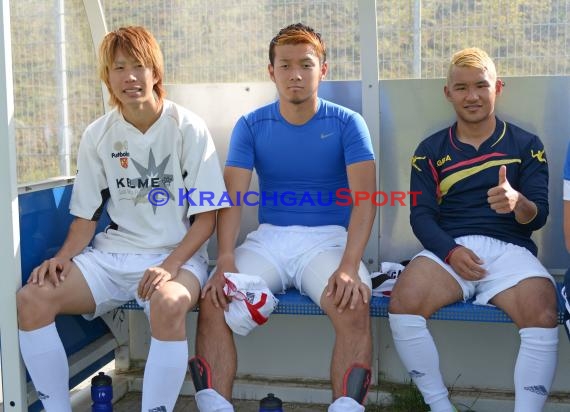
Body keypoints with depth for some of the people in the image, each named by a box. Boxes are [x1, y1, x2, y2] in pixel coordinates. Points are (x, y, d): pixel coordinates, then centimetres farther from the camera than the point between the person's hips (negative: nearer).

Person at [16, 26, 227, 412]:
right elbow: (87, 214, 11)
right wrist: (63, 257, -9)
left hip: (178, 253, -4)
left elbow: (207, 215, -6)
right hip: (112, 252, 4)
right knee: (31, 299, -19)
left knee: (168, 305, -39)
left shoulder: (188, 127, -6)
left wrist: (171, 265, -20)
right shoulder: (97, 134, 5)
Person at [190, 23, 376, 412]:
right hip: (269, 237, 2)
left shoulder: (347, 123, -1)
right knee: (213, 301, -24)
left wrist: (350, 267, -26)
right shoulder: (251, 126, 4)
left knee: (355, 305, -32)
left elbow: (365, 197, -11)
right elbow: (232, 197, -5)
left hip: (328, 238, -2)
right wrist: (226, 260, -23)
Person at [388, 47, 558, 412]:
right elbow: (421, 214, 6)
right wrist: (450, 251, -15)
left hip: (510, 249, -1)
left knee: (544, 315, -32)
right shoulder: (431, 150, 14)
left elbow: (539, 216, 4)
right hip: (448, 248, 1)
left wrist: (517, 202, -21)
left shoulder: (526, 145, 12)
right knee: (403, 304, -29)